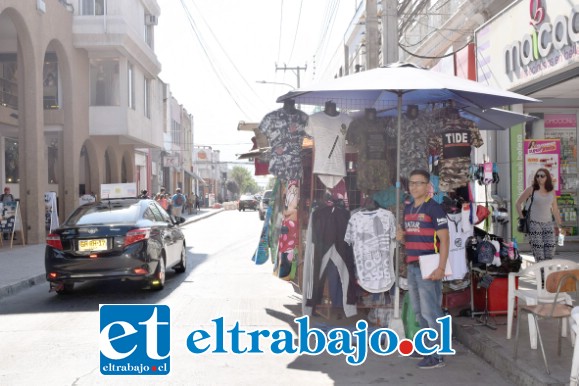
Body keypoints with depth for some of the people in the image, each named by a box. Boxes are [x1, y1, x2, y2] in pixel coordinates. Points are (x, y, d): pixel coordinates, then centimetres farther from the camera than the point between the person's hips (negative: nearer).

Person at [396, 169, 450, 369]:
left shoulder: (434, 208, -10)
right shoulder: (408, 209, 14)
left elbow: (444, 239, -14)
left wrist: (441, 268, -22)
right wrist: (401, 236, -1)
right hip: (412, 266, 8)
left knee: (431, 311, -6)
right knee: (419, 311, 15)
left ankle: (438, 355, 0)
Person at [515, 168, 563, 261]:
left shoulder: (551, 191, 9)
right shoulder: (531, 189, -2)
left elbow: (555, 209, 15)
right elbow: (518, 203, 2)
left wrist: (559, 226, 14)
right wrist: (522, 218, -3)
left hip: (548, 224, 4)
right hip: (534, 224, -4)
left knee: (550, 254, -1)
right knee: (539, 256, -8)